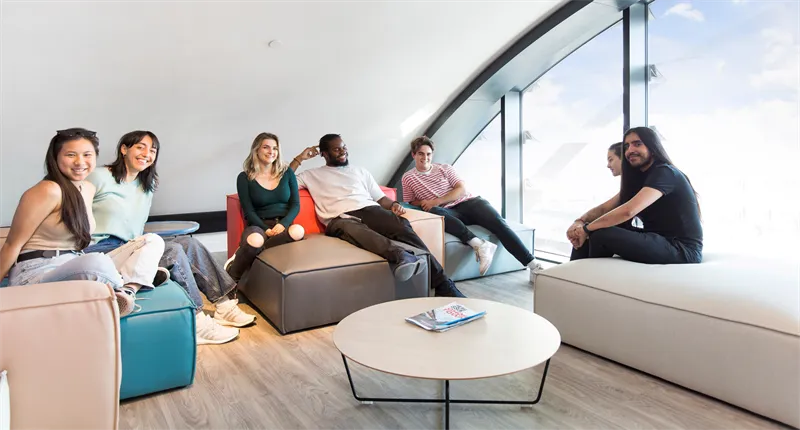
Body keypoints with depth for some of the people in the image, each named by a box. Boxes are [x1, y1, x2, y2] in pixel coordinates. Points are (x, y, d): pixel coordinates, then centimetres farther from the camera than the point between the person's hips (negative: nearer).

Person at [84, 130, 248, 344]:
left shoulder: (147, 186, 16)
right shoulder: (99, 178, -5)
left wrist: (141, 242, 4)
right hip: (101, 251, -7)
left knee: (189, 243, -13)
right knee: (173, 251, -25)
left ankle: (223, 305, -13)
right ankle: (197, 324, -21)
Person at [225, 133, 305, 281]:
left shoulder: (287, 173, 11)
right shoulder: (244, 178, 5)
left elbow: (295, 205, 6)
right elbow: (249, 211, 0)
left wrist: (283, 224, -13)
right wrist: (266, 229, -17)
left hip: (283, 225, 2)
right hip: (258, 225, -2)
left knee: (298, 231, -37)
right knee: (255, 240, -41)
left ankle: (248, 253, -25)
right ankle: (233, 278, -15)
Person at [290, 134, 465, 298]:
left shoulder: (360, 171, 30)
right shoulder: (312, 175, 24)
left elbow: (380, 197, 23)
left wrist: (393, 204, 1)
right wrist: (299, 158, 13)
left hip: (369, 210, 2)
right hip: (340, 219, -2)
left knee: (401, 225, -29)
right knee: (352, 229, -41)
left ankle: (444, 286, -35)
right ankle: (401, 256, -66)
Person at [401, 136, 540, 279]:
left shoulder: (445, 168, 13)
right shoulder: (408, 178, 13)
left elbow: (462, 189, 3)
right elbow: (409, 203, 17)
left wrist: (437, 201, -11)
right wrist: (423, 203, -5)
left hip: (469, 202, 1)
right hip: (449, 212, -1)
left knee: (497, 222, -24)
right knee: (434, 212, -37)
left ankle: (533, 266, -28)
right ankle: (479, 244, -46)